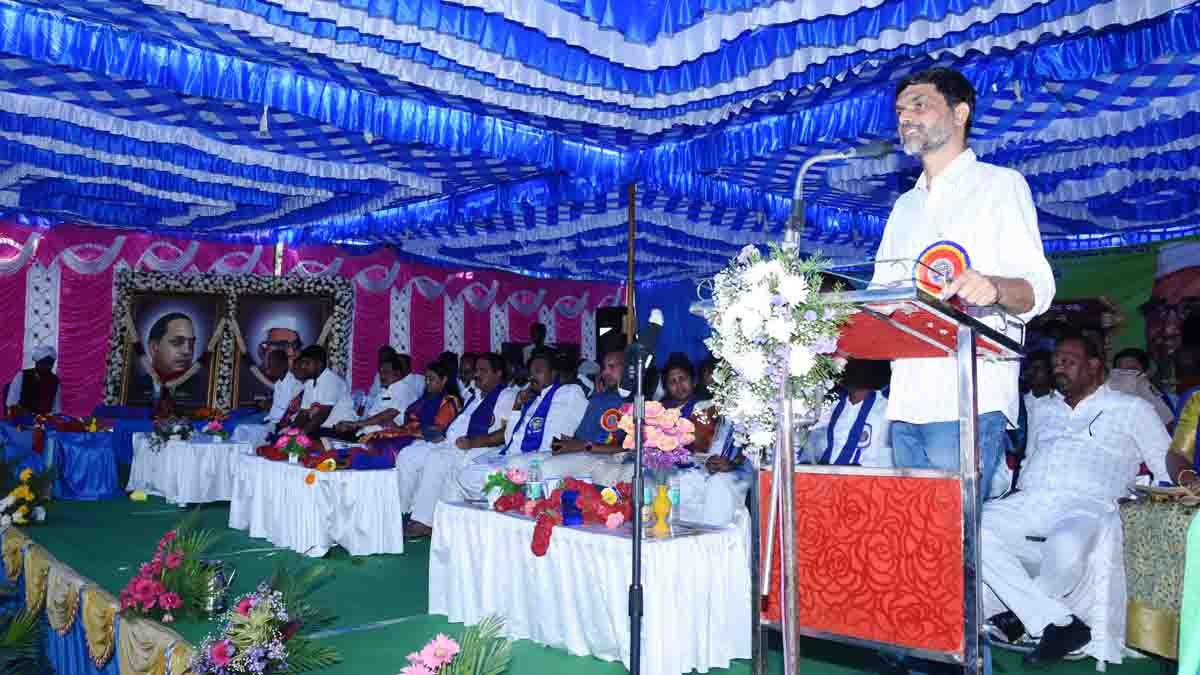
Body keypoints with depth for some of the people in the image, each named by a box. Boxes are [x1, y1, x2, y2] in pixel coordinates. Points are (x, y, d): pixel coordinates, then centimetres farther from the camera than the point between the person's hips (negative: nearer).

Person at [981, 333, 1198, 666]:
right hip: (1028, 501, 4)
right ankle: (1057, 623, -20)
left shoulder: (1131, 408, 16)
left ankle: (1018, 613, -11)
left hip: (1084, 504, -4)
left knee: (1066, 548, -40)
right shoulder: (1042, 408, 28)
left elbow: (1167, 459, 10)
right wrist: (1013, 497, 16)